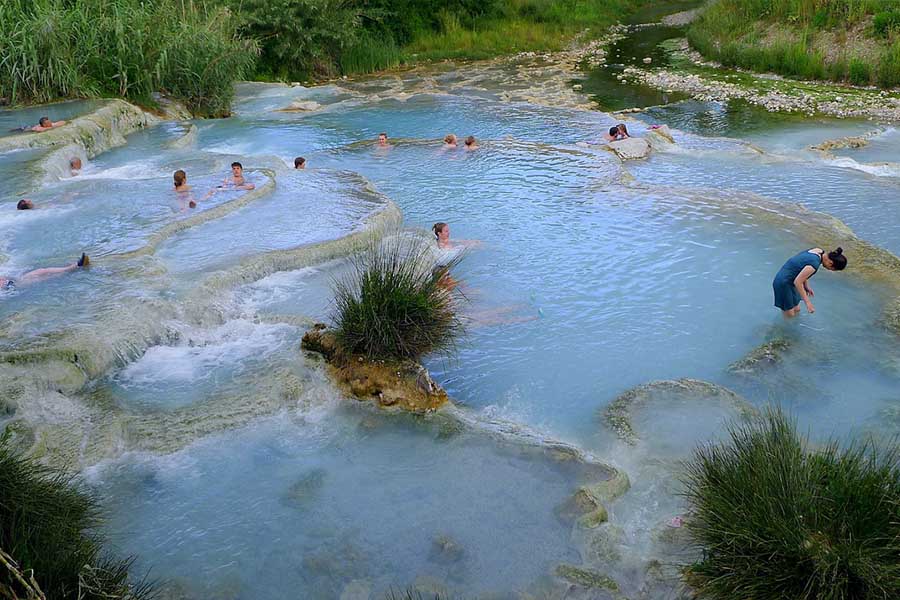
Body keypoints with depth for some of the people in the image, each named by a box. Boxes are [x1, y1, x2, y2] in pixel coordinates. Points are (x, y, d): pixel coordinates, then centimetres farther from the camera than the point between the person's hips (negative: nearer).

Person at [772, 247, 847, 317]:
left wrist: (806, 286, 12)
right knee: (790, 315, 0)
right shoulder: (814, 264, -29)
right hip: (783, 283, -9)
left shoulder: (818, 251, -3)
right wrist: (807, 302, -21)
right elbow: (797, 282, -26)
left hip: (789, 281, 10)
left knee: (796, 310, 17)